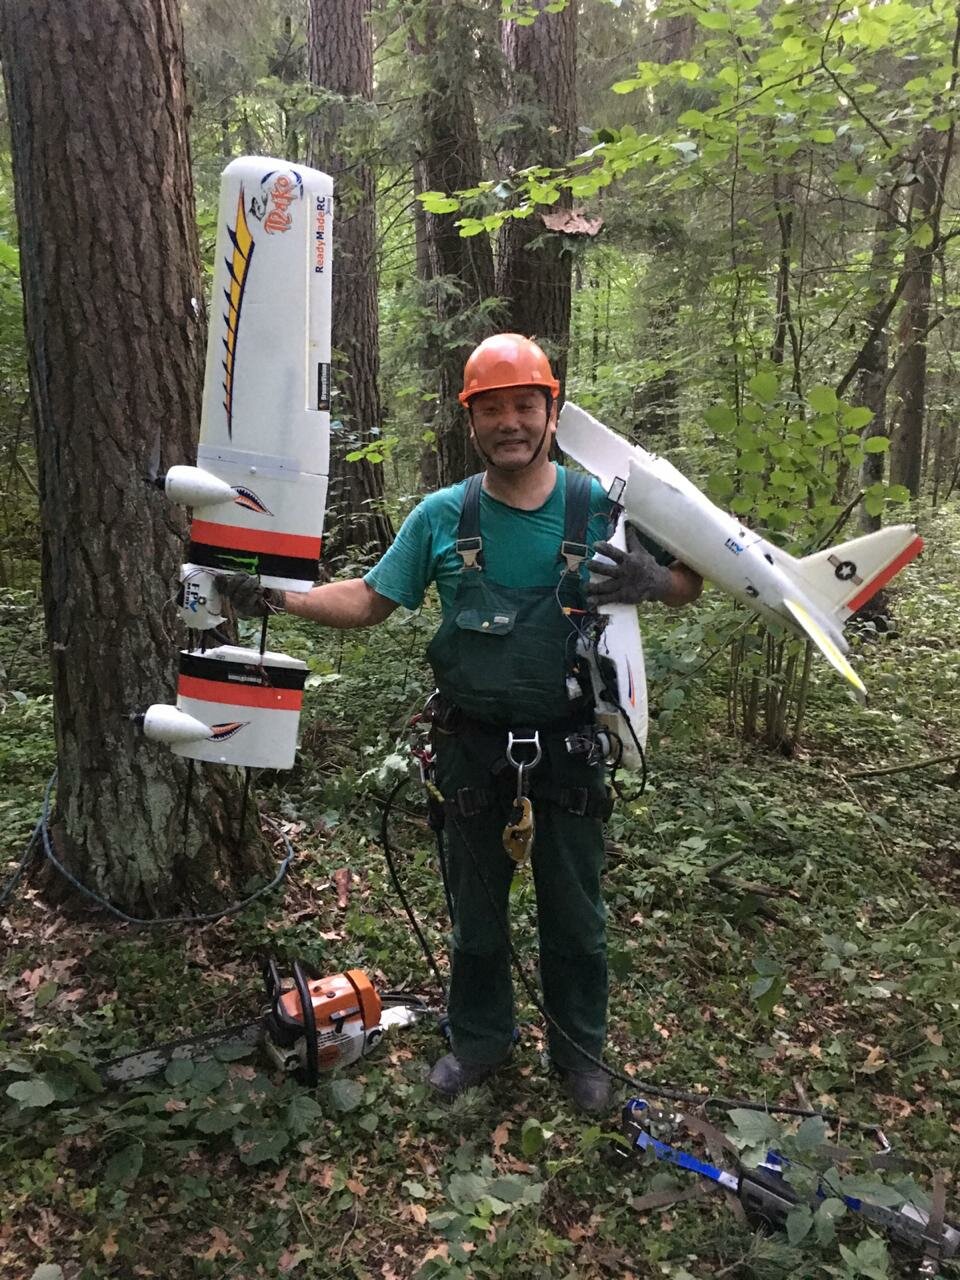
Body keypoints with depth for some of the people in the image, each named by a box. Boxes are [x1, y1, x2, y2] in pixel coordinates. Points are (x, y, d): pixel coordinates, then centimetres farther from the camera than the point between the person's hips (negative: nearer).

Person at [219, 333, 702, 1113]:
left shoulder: (601, 507, -7)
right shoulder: (442, 516, -4)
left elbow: (689, 586, 0)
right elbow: (368, 600, 0)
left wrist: (653, 579, -23)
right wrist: (277, 597, -13)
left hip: (569, 746, -1)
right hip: (475, 746, 1)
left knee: (575, 911, 15)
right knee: (477, 904, 18)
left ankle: (579, 1048, 39)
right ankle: (480, 1036, 42)